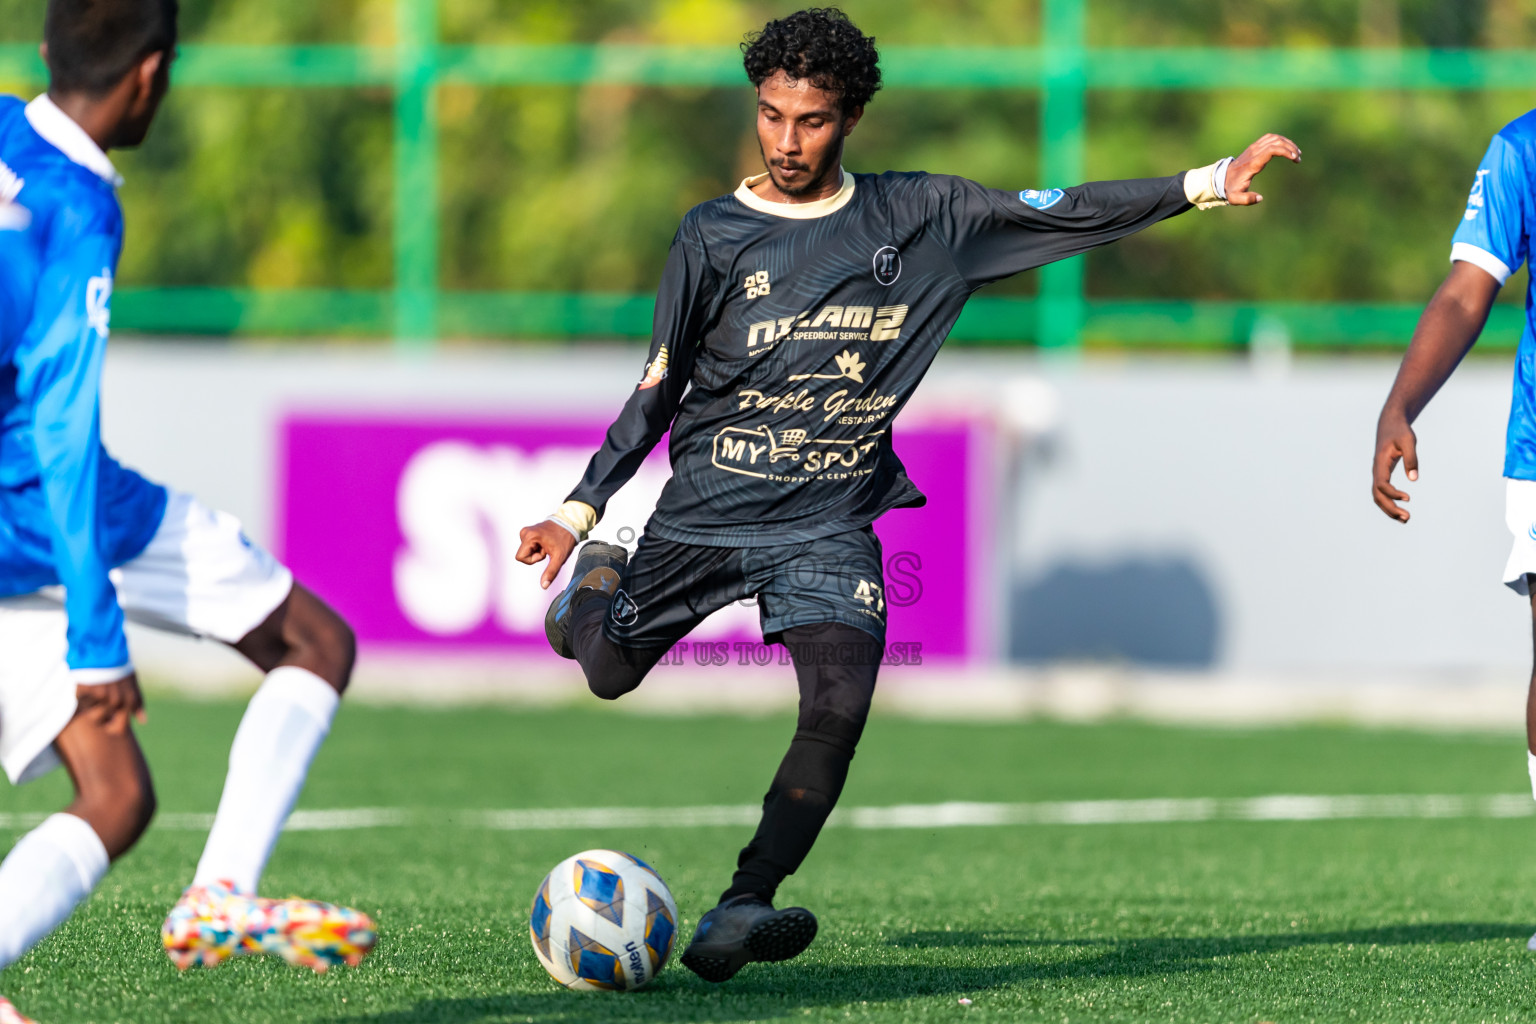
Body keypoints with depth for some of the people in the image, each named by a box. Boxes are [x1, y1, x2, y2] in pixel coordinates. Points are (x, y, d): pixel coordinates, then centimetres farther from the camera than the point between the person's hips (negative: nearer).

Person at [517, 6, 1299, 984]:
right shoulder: (715, 236, -2)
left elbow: (1066, 211, 5)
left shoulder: (920, 216, 2)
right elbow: (659, 390, 3)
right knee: (608, 672, 6)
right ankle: (599, 577, 41)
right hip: (708, 505, 0)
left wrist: (1209, 182, -2)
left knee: (840, 703, -21)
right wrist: (578, 511, -2)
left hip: (831, 523, 0)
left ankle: (746, 901, -17)